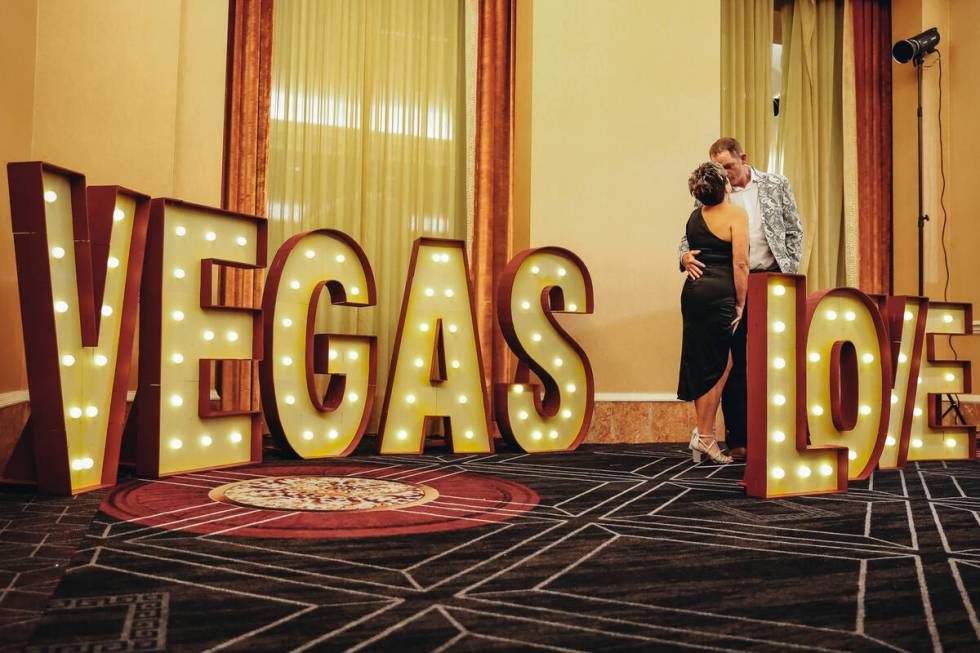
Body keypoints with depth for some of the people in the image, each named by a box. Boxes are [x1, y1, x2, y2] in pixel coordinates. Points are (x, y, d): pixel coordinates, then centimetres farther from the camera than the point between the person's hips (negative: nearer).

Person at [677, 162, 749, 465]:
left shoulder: (695, 215, 15)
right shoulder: (735, 213, -5)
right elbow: (740, 263, -9)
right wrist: (741, 303, -5)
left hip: (692, 291, 7)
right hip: (719, 294, -7)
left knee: (703, 365, 12)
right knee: (717, 366, 1)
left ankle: (704, 431, 17)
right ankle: (704, 436, 5)